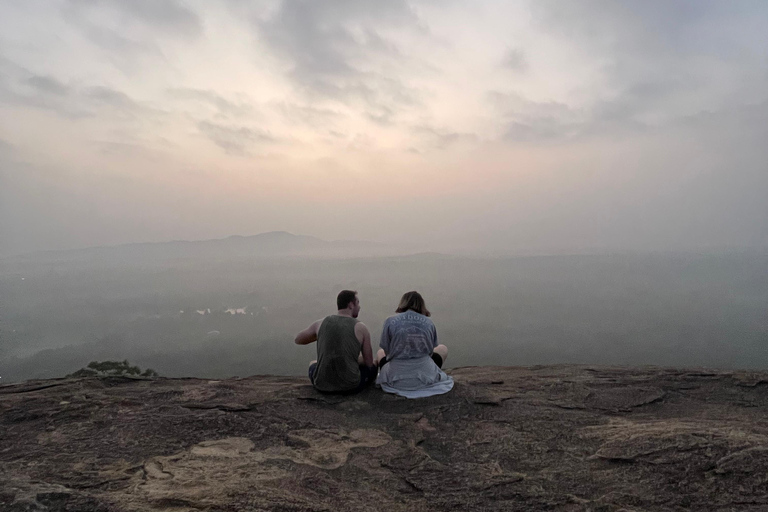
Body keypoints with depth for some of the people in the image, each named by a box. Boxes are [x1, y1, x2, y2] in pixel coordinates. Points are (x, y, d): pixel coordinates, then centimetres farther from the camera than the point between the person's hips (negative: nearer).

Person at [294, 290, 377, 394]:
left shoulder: (321, 323, 3)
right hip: (350, 386, -3)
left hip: (322, 385, 3)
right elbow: (369, 363, 2)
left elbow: (297, 340, 21)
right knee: (373, 365, 28)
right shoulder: (361, 328, -5)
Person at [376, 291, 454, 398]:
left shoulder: (390, 321, -7)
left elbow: (387, 351, -1)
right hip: (425, 379, 0)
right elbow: (430, 351, 6)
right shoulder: (429, 323, -3)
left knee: (380, 353, 32)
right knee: (443, 349, 27)